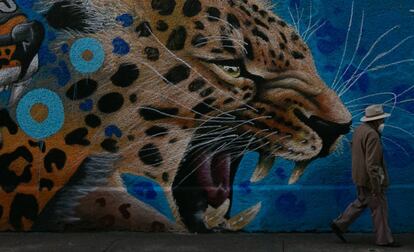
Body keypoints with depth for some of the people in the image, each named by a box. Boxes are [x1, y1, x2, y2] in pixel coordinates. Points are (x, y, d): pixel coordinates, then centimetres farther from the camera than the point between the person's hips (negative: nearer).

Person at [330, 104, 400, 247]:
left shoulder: (360, 130, 8)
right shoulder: (372, 135, -23)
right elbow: (372, 164, -26)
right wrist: (376, 186, -23)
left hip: (360, 177, 9)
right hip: (370, 178, -9)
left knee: (361, 203, 20)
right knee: (379, 208, 3)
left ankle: (339, 225, 21)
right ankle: (384, 239, 14)